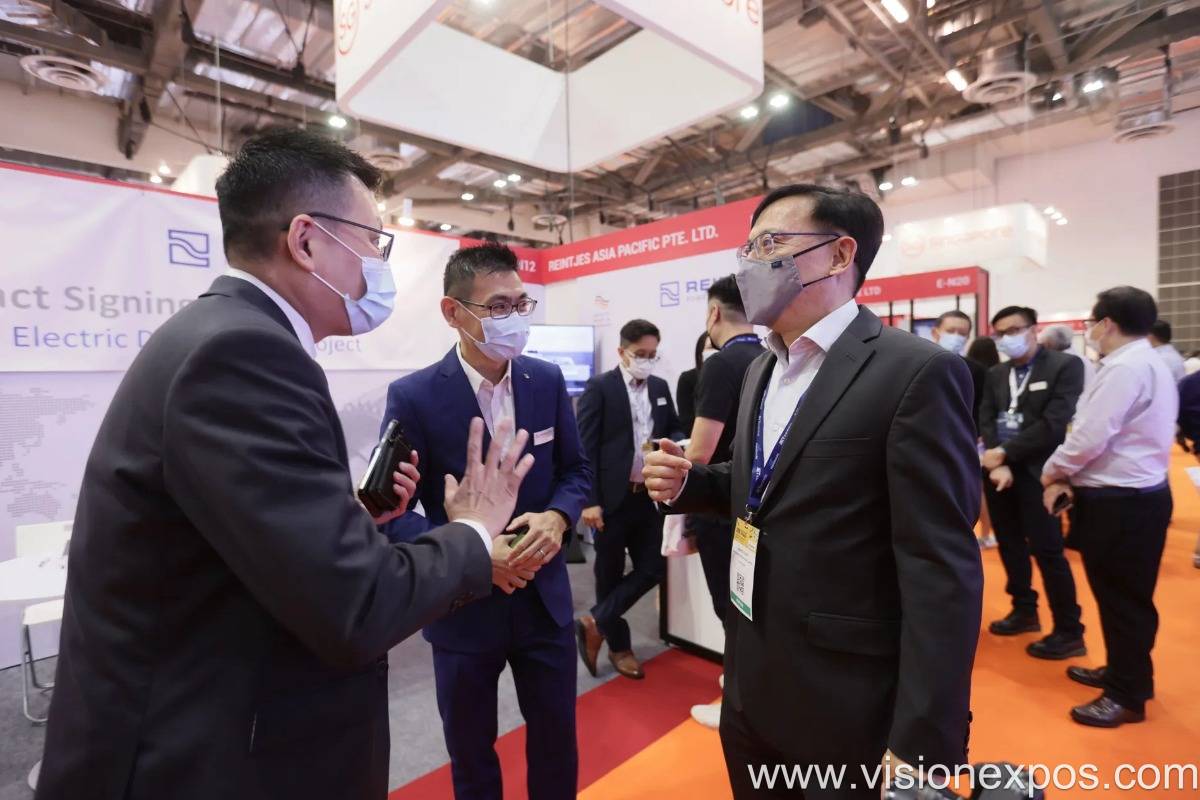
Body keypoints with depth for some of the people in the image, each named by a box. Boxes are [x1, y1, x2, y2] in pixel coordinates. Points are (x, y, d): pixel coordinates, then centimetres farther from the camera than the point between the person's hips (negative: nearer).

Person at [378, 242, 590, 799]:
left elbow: (576, 470, 4)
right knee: (470, 754, 23)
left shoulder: (547, 381, -3)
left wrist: (557, 518, -17)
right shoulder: (413, 396, -14)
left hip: (545, 596, 3)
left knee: (557, 740, 21)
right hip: (463, 604, -2)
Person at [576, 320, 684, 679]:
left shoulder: (660, 387, 9)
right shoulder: (599, 387, -8)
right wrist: (588, 500, -16)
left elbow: (674, 429, 19)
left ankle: (596, 623, 22)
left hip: (648, 496, 6)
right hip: (611, 497, -5)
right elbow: (585, 447, -11)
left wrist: (672, 445, -6)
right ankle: (618, 646, 29)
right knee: (610, 573, 9)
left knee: (653, 568, 7)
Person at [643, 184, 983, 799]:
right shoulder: (761, 370, 7)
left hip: (847, 708, -7)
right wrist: (687, 483, -3)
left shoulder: (917, 372, -17)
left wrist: (920, 745, -18)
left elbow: (942, 570, -19)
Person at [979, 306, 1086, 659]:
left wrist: (1005, 453, -15)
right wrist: (997, 463, -10)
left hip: (1035, 471, -5)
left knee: (1046, 549, -1)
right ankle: (1024, 610, 31)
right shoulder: (995, 374, 11)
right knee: (1010, 545, 14)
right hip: (999, 469, 6)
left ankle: (1069, 631, 13)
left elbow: (1054, 423, -15)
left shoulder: (1065, 365, -6)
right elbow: (986, 421, 4)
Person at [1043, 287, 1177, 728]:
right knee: (1120, 595, 21)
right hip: (1136, 495, 10)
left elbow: (1089, 437, -23)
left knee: (1123, 599, 3)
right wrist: (1071, 477, 5)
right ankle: (1123, 671, 37)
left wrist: (1052, 473, -6)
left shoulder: (1124, 368, -20)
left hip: (1120, 503, -10)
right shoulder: (1151, 364, 14)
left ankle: (1128, 696, 18)